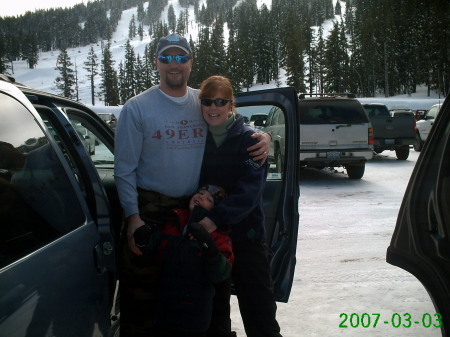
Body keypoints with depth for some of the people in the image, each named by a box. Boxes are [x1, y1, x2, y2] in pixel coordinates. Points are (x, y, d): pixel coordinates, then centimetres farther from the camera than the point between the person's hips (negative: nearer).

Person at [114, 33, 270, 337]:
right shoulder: (137, 108, -2)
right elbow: (124, 170, -4)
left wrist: (263, 138, -4)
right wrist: (133, 216, -12)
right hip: (149, 210, -3)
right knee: (142, 297, 3)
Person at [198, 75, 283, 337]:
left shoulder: (249, 139, -7)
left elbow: (249, 191, -17)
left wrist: (217, 218, -29)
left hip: (245, 234, -4)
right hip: (207, 235, 4)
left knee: (258, 306, 1)